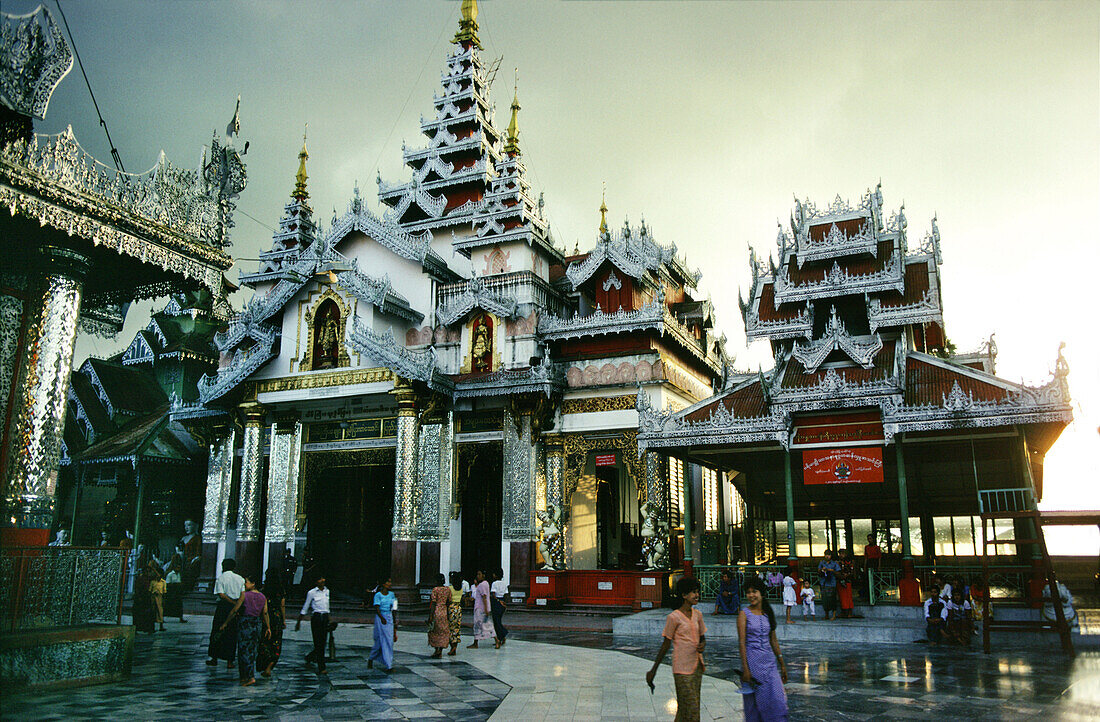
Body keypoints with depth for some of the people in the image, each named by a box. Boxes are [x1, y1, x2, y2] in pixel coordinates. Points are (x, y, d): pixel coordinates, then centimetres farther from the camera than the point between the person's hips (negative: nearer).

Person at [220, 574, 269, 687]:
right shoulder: (262, 597, 5)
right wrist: (268, 627, 10)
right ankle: (244, 677, 19)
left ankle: (251, 677, -12)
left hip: (244, 623, -6)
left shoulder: (244, 595, -10)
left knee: (244, 651, -3)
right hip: (256, 625, 6)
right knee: (251, 652, 13)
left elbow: (234, 611, -6)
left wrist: (225, 623, 4)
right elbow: (265, 614, 5)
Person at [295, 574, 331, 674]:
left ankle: (309, 657, 33)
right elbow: (305, 608, 4)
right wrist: (298, 622, 6)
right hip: (316, 617, -5)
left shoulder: (327, 591, 13)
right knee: (318, 643, -7)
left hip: (325, 617, 5)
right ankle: (321, 668, -5)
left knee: (323, 642, 5)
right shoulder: (311, 592, -1)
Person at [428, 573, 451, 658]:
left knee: (435, 631, 7)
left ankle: (437, 650, 2)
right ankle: (440, 651, 9)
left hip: (436, 611, -5)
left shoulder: (435, 589, -11)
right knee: (443, 632, 10)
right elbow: (449, 602, 8)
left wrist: (430, 616, -14)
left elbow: (433, 603, -15)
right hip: (444, 611, 5)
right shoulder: (448, 589, 5)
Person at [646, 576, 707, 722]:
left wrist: (702, 645, -4)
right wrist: (653, 670, -2)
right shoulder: (673, 617, -10)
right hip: (682, 670, -7)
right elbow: (665, 645, -5)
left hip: (697, 667, 7)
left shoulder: (697, 615, 10)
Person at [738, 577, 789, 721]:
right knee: (755, 701, 1)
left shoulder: (768, 613, 8)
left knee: (777, 698, 1)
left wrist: (782, 664, 15)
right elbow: (742, 642, -10)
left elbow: (773, 640, 15)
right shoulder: (744, 614, -6)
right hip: (752, 659, -4)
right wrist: (745, 668, -16)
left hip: (769, 660, 4)